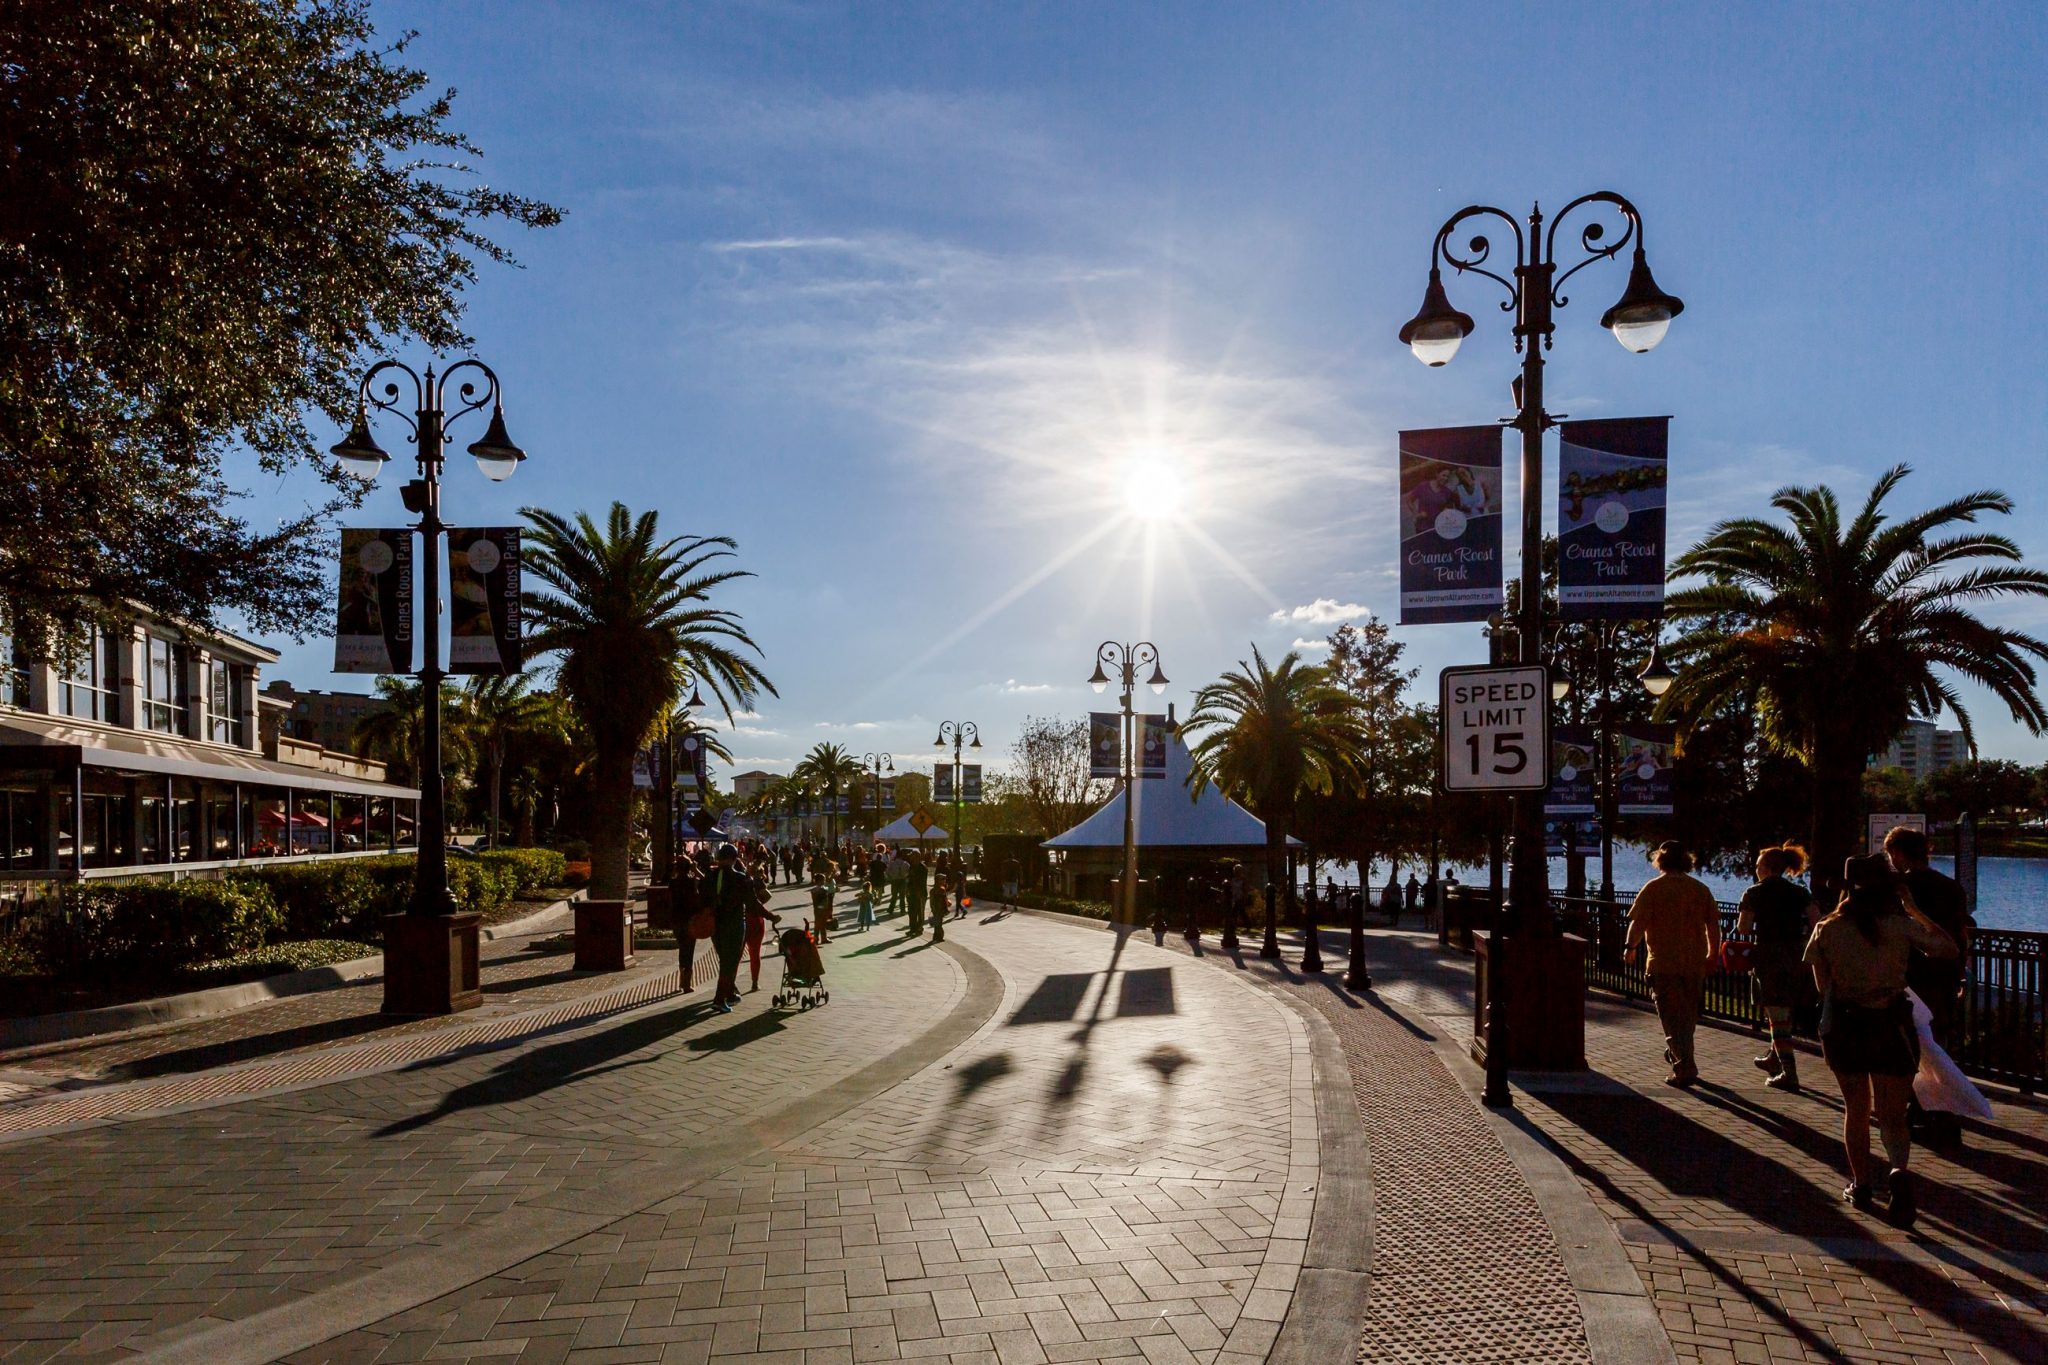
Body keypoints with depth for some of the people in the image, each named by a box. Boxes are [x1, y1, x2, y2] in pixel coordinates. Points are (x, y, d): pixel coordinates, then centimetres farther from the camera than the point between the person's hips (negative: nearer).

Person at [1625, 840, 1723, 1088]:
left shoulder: (1653, 888, -7)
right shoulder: (1700, 888, 6)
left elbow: (1638, 923, -10)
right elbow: (1714, 925, 7)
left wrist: (1630, 946, 5)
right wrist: (1713, 954, 18)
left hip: (1663, 963, -4)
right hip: (1695, 963, 5)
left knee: (1672, 1018, -1)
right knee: (1688, 1014, 20)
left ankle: (1685, 1070, -7)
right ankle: (1678, 1055, 37)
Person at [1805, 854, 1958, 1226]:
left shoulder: (1828, 930, -4)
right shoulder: (1901, 926, -8)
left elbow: (1822, 984, 2)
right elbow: (1948, 948, 5)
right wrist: (1914, 909, 11)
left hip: (1842, 1026, 1)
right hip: (1891, 1026, -1)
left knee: (1856, 1109, 17)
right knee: (1892, 1114, 4)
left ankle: (1861, 1186, 24)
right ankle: (1899, 1171, -24)